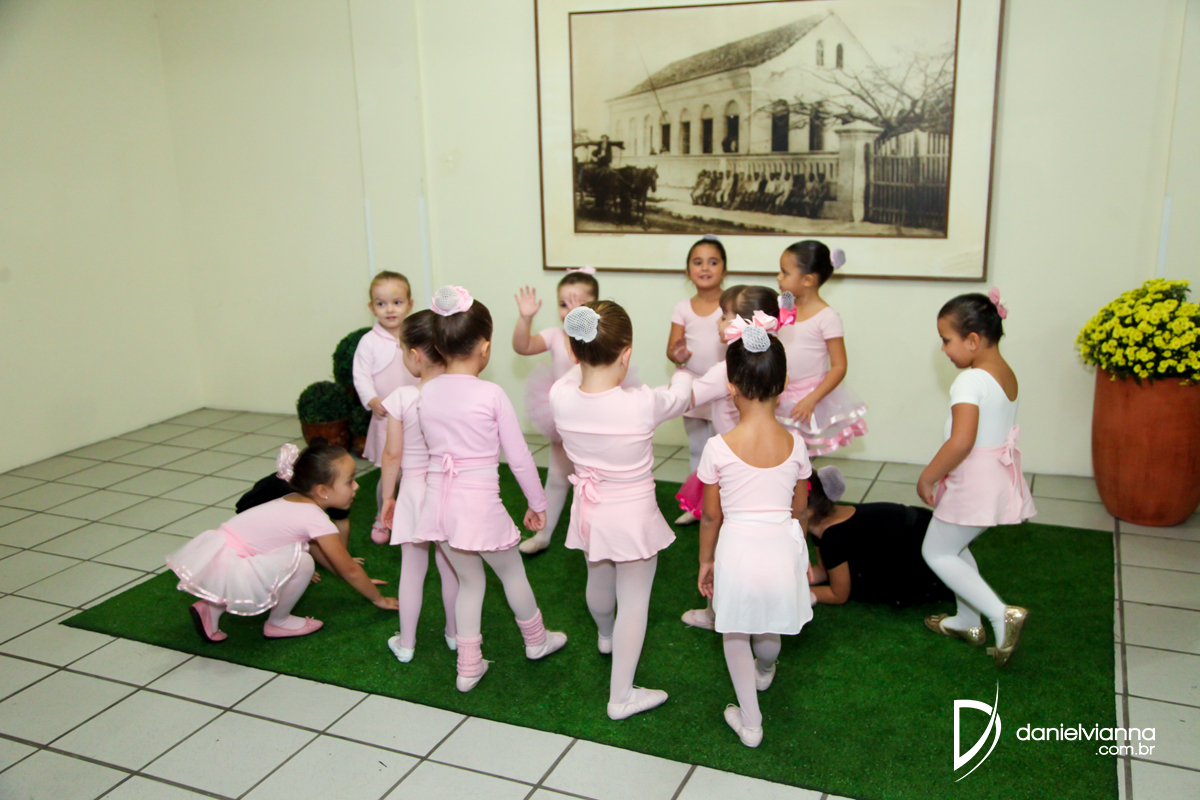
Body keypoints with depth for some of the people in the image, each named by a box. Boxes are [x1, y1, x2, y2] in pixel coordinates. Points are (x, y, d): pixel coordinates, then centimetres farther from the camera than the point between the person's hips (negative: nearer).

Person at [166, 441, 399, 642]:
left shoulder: (294, 501, 13)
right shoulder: (316, 518, -12)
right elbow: (349, 570, -3)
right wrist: (378, 599, 12)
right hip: (229, 571, -9)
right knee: (302, 562, -15)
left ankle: (212, 608, 23)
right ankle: (278, 623, 8)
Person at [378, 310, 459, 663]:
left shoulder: (401, 398, -17)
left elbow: (392, 454, -10)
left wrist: (387, 496, 3)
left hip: (414, 489, -2)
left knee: (412, 569, 12)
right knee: (450, 567, 19)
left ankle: (406, 643, 24)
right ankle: (455, 633, 35)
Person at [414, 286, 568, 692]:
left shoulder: (427, 392, 1)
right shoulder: (491, 394, -13)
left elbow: (433, 446, 11)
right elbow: (519, 457, -7)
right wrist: (537, 503, 5)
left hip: (440, 500, 5)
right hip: (480, 502, -4)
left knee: (469, 580, 22)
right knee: (512, 572, 21)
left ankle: (468, 666, 26)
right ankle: (536, 639, 42)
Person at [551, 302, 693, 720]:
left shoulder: (560, 397, -19)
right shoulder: (643, 404, -28)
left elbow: (576, 375, 7)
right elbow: (682, 395, -5)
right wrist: (681, 376, 16)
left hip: (590, 511, 5)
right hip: (634, 515, -5)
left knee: (599, 581, 30)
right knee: (633, 601, 12)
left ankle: (606, 637, 62)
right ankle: (621, 696, 21)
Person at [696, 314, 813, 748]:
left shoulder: (718, 448, -17)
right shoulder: (794, 444, -9)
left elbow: (711, 515, -7)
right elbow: (798, 509, 3)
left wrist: (706, 561, 9)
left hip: (737, 549, -3)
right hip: (782, 547, 3)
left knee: (735, 636, 21)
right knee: (769, 626, 31)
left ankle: (750, 721, 31)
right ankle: (764, 671, 60)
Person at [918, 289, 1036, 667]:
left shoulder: (970, 381, -22)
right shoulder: (1007, 374, 6)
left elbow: (961, 442, -31)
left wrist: (928, 477, -18)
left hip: (974, 480, -9)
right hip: (999, 476, 9)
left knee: (936, 552, 6)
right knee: (954, 548, 24)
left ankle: (1001, 614, -3)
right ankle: (968, 621, 35)